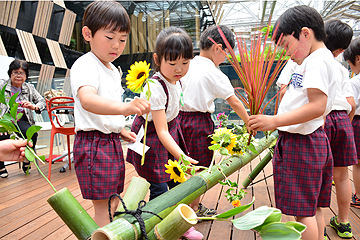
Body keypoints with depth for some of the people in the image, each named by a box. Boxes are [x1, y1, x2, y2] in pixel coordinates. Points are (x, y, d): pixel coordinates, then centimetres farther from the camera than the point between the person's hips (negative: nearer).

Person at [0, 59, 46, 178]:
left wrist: (34, 107, -16)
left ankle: (27, 161, -3)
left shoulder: (29, 88, 14)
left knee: (32, 133, -29)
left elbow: (42, 101, 8)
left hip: (21, 120, 2)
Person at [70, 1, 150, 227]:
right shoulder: (85, 65, -15)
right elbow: (87, 100, -37)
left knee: (114, 204, 18)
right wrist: (125, 108, -53)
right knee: (103, 209, -4)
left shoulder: (114, 70, 15)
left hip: (113, 142, 9)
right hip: (93, 143, -9)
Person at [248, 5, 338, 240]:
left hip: (301, 143, -11)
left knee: (303, 210, -1)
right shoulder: (320, 59, 18)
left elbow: (318, 106, -25)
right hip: (314, 140, 11)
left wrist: (275, 121, -25)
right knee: (313, 208, 18)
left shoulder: (317, 59, -13)